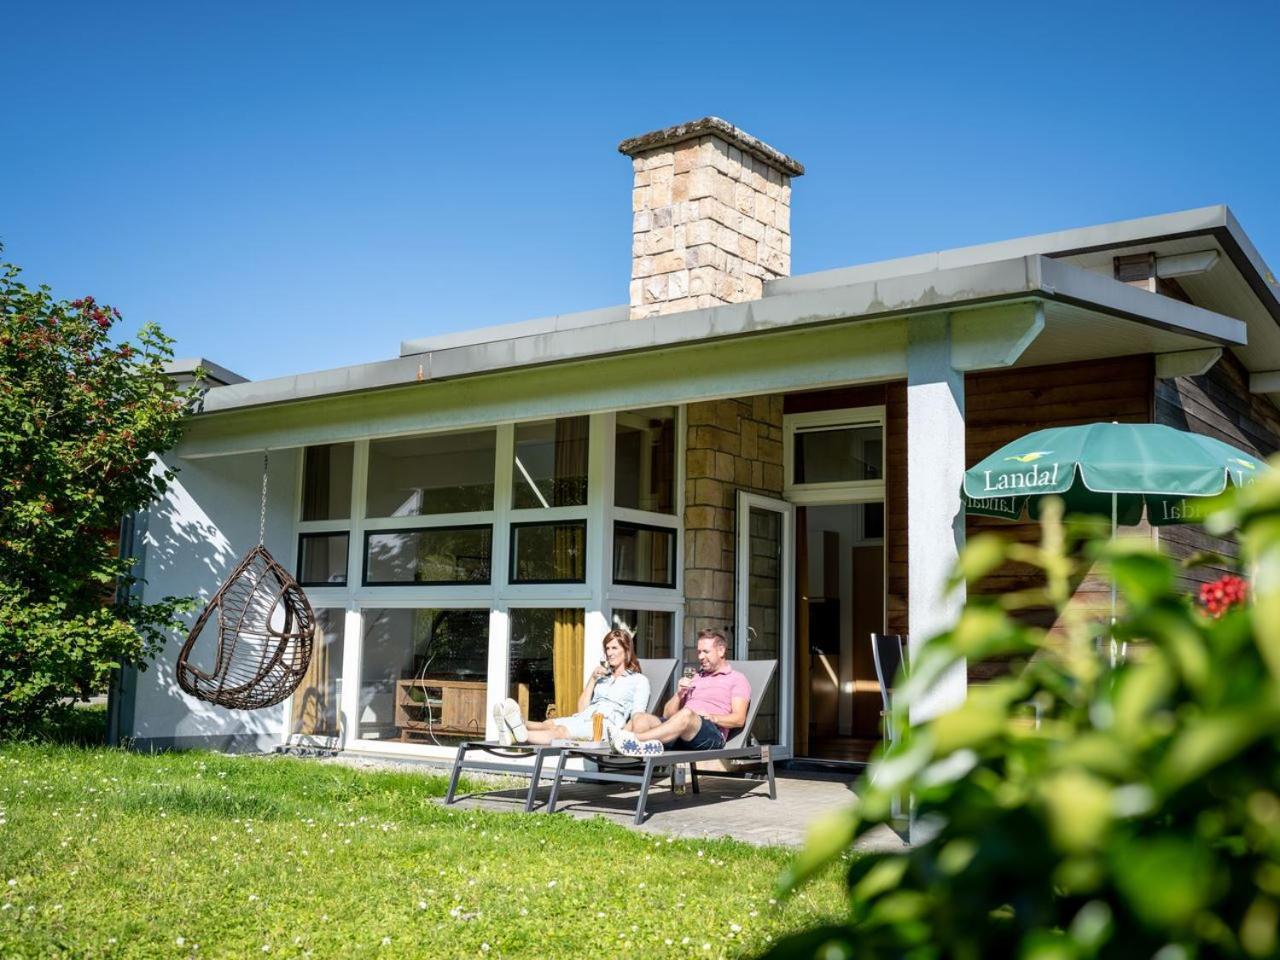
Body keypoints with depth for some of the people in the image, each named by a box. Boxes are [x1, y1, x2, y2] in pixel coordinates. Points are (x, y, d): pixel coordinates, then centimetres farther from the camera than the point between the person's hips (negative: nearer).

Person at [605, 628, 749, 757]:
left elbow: (739, 719, 1)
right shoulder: (695, 679, 34)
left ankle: (636, 738, -53)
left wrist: (712, 717, -14)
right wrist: (679, 694, 8)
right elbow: (667, 714, 26)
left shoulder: (737, 679, 17)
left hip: (712, 732, -6)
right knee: (640, 718, -21)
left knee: (686, 714, -39)